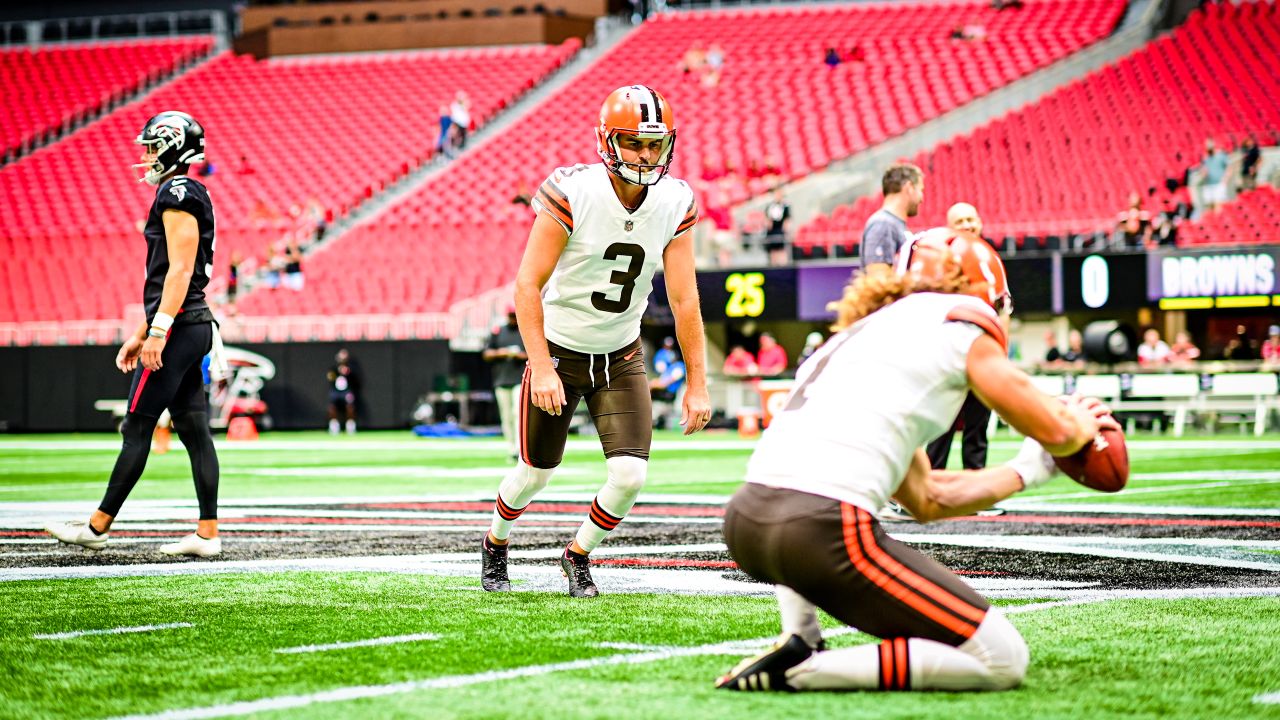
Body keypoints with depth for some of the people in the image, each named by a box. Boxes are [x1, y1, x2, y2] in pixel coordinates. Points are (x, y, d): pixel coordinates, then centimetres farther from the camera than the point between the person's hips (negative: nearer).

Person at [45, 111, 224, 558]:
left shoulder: (178, 195, -12)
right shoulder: (186, 196, 20)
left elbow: (180, 270, -19)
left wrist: (158, 332, -23)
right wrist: (140, 334, 25)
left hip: (178, 326, -10)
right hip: (194, 325, 10)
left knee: (137, 427, -5)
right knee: (194, 430, 6)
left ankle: (98, 527, -1)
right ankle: (207, 533, 3)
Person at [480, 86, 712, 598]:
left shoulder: (674, 205, -10)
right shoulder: (572, 194, -22)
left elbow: (684, 300, -5)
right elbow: (528, 286, -20)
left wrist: (697, 384, -7)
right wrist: (541, 369, -27)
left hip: (621, 358, 3)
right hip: (560, 351, -3)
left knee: (631, 475, -11)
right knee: (536, 473, 9)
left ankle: (578, 556, 18)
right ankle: (495, 545, 42)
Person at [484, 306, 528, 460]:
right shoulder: (498, 332, 13)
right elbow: (486, 354, 13)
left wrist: (524, 356, -11)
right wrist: (499, 353, -6)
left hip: (521, 380, -3)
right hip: (502, 381, 3)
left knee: (519, 412, -16)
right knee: (506, 417, 3)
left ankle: (519, 449, -21)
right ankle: (511, 450, 9)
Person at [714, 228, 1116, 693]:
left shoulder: (861, 330, 31)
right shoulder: (961, 324, 10)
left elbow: (925, 498, 33)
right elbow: (1057, 432, 13)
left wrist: (1028, 471, 43)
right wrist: (1084, 423, 37)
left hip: (744, 520, 8)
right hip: (822, 532, -8)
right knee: (1004, 662, 1)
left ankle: (800, 639, 17)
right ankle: (800, 670, -9)